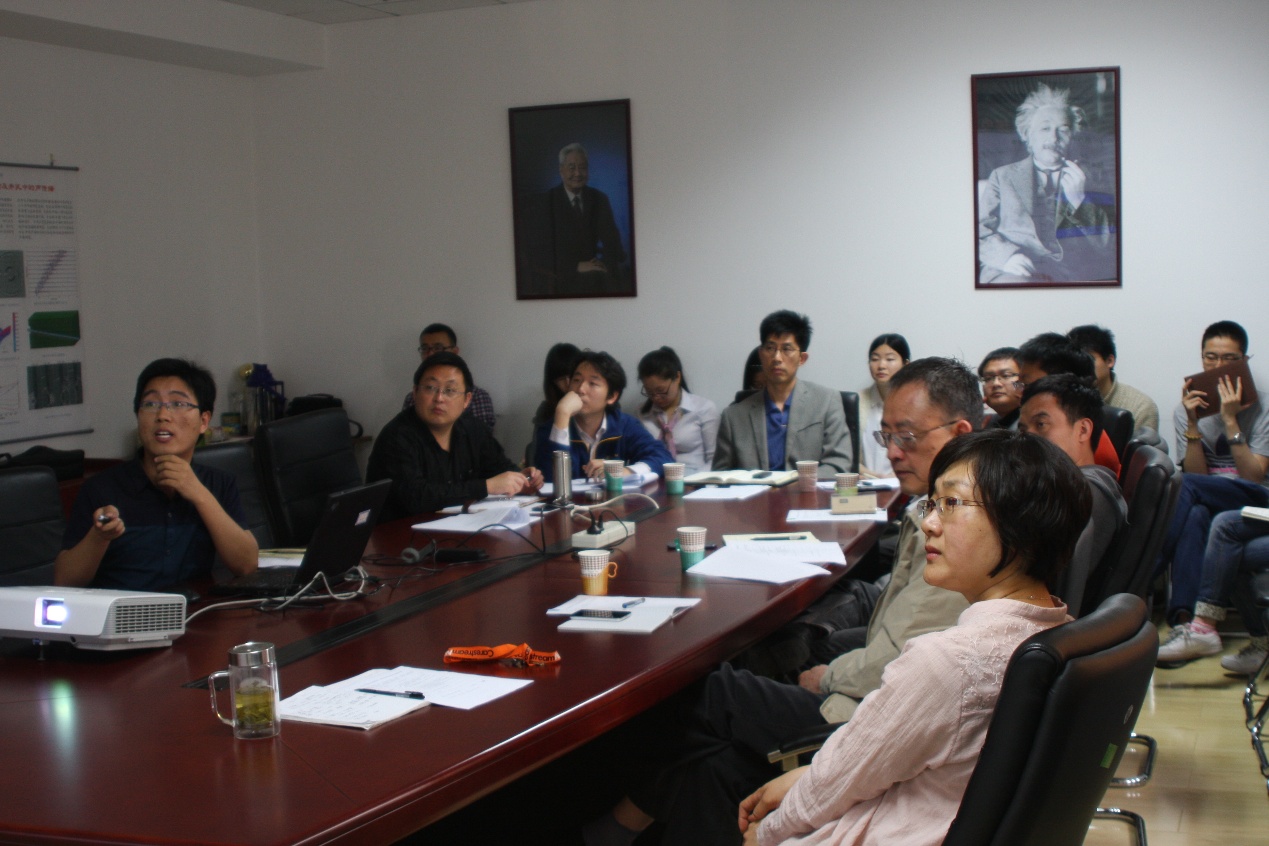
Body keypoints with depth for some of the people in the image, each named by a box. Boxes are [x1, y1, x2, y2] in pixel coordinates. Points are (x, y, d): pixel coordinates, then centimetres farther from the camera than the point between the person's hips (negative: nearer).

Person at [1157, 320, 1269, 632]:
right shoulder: (1187, 410, 9)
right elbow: (1196, 474, -3)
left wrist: (1230, 421, -16)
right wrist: (1193, 424, -15)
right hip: (1209, 505, 2)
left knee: (1186, 486, -33)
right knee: (1195, 514, -38)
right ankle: (1187, 620, -50)